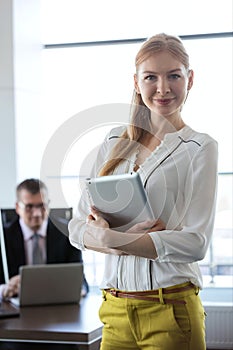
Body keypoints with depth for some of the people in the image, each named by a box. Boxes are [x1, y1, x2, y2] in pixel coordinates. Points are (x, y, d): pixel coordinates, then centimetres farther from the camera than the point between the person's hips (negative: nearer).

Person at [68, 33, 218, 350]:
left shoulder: (200, 148, -3)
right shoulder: (116, 141, 10)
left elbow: (195, 242, -12)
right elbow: (78, 226, 6)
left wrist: (111, 239, -18)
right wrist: (135, 240, -13)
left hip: (171, 310, -3)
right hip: (116, 310, 4)